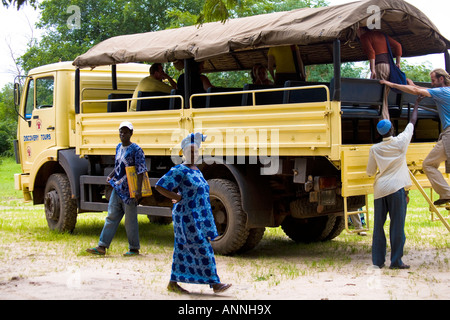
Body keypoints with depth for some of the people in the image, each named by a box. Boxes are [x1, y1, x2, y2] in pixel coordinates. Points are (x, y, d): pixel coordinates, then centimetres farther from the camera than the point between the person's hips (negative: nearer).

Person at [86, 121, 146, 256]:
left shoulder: (136, 150, -11)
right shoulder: (118, 147, 12)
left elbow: (141, 171, -15)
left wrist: (138, 191, -21)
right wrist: (111, 176, 7)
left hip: (129, 191, -7)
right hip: (117, 189, 7)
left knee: (130, 221, 2)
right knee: (111, 217, 7)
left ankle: (134, 249, 14)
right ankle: (102, 247, 10)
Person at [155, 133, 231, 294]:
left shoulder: (196, 171, 15)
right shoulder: (179, 170, -11)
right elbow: (159, 186, -14)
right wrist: (178, 198, -14)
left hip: (197, 218, 9)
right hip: (187, 217, -9)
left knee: (184, 250, 11)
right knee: (202, 250, -9)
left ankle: (173, 283, 17)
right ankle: (215, 283, -7)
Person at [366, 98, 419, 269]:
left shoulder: (374, 149, 5)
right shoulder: (401, 141, -1)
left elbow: (370, 172, 12)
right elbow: (412, 122, 14)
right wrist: (416, 106, 28)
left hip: (380, 189, 3)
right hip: (396, 188, -3)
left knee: (379, 225, 7)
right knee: (397, 224, -1)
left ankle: (378, 260, 9)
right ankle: (396, 260, -1)